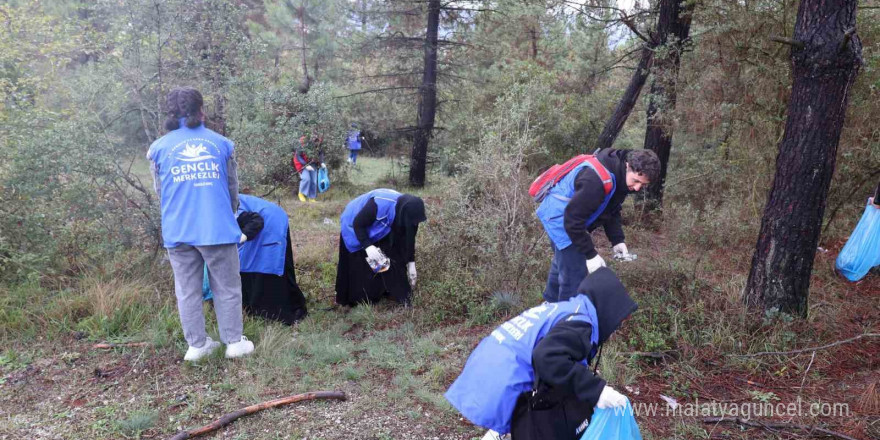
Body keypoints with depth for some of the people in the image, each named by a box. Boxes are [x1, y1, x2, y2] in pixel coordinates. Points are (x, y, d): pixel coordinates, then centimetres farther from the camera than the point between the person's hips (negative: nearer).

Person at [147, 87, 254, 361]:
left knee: (187, 290, 12)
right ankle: (234, 342, 15)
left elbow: (160, 192, 14)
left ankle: (197, 345, 18)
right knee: (227, 288, 10)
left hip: (178, 232, 1)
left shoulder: (159, 148, 6)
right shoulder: (222, 144, 5)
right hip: (218, 228, -1)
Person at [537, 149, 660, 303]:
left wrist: (617, 240, -4)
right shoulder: (596, 180, -36)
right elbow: (573, 219, -33)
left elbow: (611, 211, 7)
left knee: (563, 263, 27)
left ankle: (552, 305, 49)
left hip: (570, 217, 10)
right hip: (561, 218, -10)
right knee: (575, 275, -10)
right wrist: (591, 254, -28)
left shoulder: (620, 176, -6)